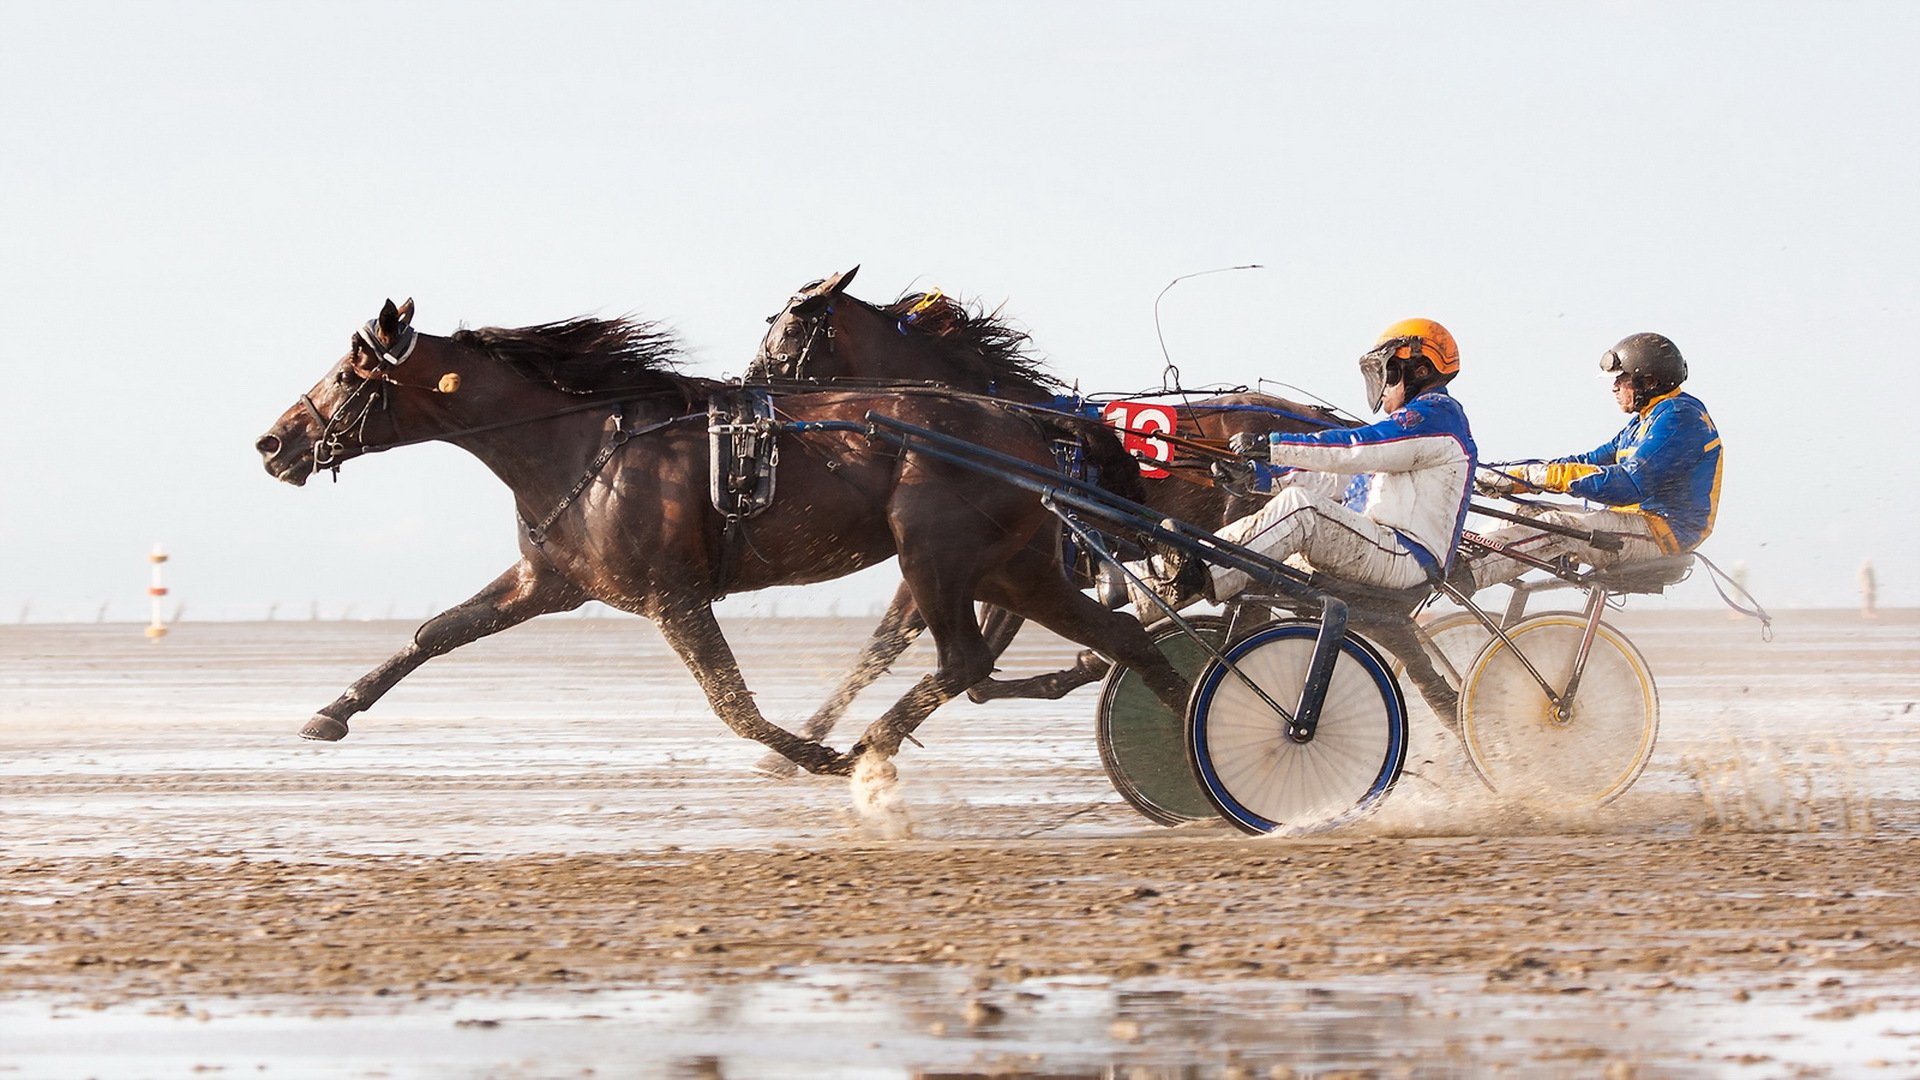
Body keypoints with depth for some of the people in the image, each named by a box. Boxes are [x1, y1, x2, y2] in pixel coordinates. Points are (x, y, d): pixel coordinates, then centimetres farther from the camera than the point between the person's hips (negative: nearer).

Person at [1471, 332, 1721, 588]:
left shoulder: (1680, 418, -13)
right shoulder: (1646, 420, 21)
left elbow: (1631, 483, -24)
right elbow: (1593, 462, 17)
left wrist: (1551, 475, -23)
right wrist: (1513, 478, 7)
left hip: (1664, 533, -10)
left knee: (1559, 529, -29)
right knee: (1526, 515, 2)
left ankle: (1469, 573, -40)